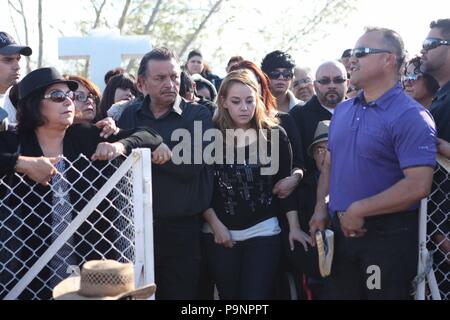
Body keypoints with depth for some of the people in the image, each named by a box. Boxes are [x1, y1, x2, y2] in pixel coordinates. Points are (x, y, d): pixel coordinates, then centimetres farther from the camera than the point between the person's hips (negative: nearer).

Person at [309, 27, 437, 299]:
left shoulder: (410, 116, -14)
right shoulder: (342, 111, 10)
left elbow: (418, 185, -23)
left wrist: (359, 210, -19)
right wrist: (321, 208, 4)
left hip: (387, 237, -7)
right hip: (341, 232, 7)